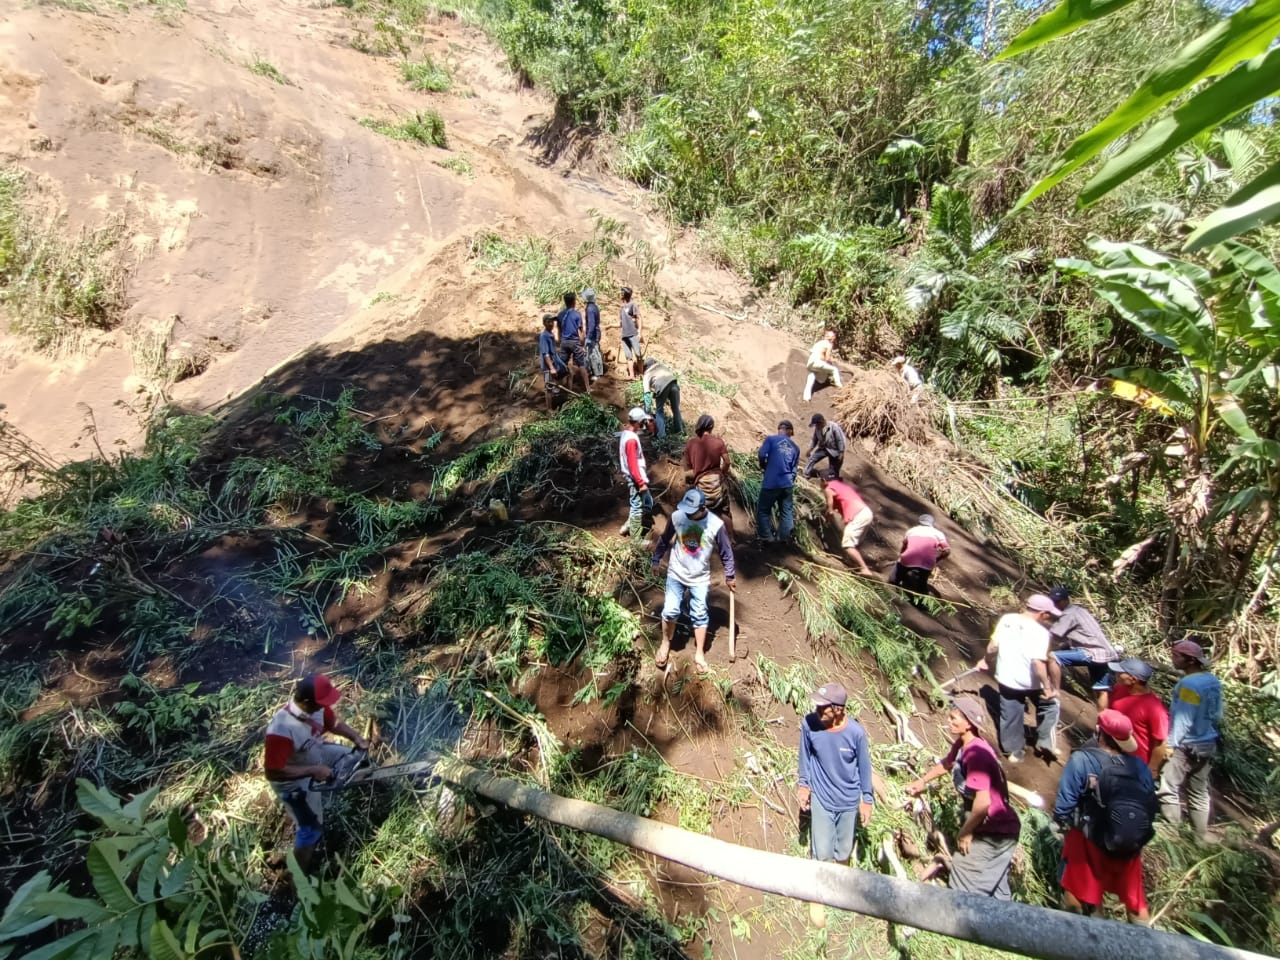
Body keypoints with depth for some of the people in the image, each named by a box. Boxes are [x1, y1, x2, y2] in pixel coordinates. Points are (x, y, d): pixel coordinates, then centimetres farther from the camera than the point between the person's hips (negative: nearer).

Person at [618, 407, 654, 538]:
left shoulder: (626, 433, 6)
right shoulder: (631, 439, -24)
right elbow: (632, 464, -24)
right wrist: (641, 483, -19)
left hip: (635, 478, 10)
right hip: (636, 479, -10)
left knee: (647, 503, 20)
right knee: (637, 508, 3)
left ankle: (628, 526, 29)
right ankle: (636, 540, 16)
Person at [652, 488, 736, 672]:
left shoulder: (716, 525, -19)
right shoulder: (677, 516, -15)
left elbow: (726, 552, -5)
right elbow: (664, 540, 3)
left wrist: (729, 576, 2)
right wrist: (656, 560, 12)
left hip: (700, 578, -1)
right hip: (676, 573, 1)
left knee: (700, 615, 7)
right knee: (670, 611, -2)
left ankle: (699, 654, 23)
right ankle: (666, 643, 25)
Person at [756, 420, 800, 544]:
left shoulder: (771, 439, -2)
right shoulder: (795, 447, 14)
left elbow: (761, 455, -12)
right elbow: (794, 467, 15)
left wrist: (764, 466, 8)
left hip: (771, 482, -4)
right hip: (788, 483, 4)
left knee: (763, 510, 9)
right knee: (787, 511, 14)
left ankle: (766, 538, 8)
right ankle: (785, 539, 17)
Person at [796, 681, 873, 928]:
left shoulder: (855, 732, -25)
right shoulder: (808, 724, -24)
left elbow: (864, 765, -7)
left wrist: (867, 799, 1)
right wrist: (803, 784, 2)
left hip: (849, 800, 1)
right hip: (821, 798, 0)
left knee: (844, 850, 18)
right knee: (823, 853, 4)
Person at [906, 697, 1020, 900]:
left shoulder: (976, 754, -29)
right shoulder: (962, 744, 0)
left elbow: (983, 802, -32)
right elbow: (946, 763, 20)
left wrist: (965, 832, -18)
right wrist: (922, 781, 25)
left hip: (996, 831, -8)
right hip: (993, 828, 9)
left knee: (964, 867, 1)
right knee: (994, 886, 20)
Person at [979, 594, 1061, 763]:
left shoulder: (1006, 619, -3)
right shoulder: (1040, 631, -17)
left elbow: (993, 646, 2)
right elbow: (1038, 662, -25)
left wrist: (986, 660, 18)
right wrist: (1047, 686, -17)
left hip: (1005, 678, 4)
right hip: (1029, 681, -4)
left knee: (1010, 716, 15)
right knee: (1049, 704, 25)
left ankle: (1013, 751, 27)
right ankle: (1046, 742, 25)